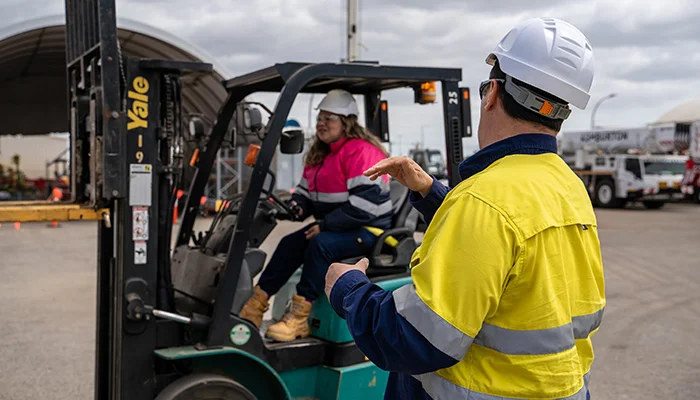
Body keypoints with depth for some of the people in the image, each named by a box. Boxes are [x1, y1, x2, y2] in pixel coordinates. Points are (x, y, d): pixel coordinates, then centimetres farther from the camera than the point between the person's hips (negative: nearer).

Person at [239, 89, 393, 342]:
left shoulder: (362, 151, -18)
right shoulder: (320, 153, 13)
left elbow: (364, 203, -26)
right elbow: (306, 189, 19)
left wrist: (325, 225, -21)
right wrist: (297, 206, -5)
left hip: (367, 229, -9)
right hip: (333, 226, 9)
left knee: (321, 244, -30)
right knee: (290, 243, -4)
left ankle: (299, 317, -24)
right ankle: (256, 305, -5)